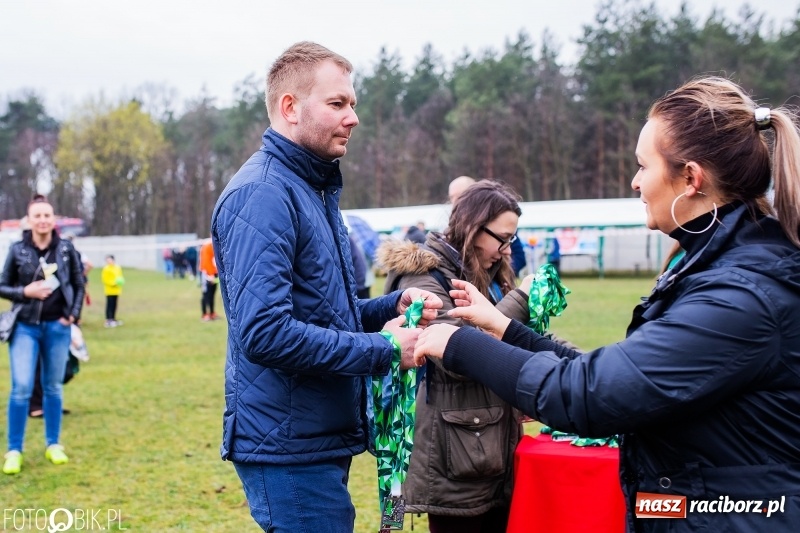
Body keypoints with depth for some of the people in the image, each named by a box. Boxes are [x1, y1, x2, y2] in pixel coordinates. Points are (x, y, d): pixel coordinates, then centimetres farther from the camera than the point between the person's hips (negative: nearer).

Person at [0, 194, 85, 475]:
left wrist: (73, 315, -2)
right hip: (25, 327, -1)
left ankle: (53, 444, 22)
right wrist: (25, 291, -15)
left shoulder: (66, 249, -1)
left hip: (57, 326, 1)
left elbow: (79, 285, 7)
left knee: (53, 387, 11)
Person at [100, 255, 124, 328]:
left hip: (116, 291, 7)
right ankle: (108, 320, -6)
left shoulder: (118, 268, 11)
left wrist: (120, 282, -2)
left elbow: (120, 277, 20)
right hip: (109, 291, -7)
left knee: (114, 305, 10)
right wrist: (113, 283, -22)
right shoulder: (106, 269, -10)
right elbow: (104, 279, -13)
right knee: (109, 305, -7)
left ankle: (113, 319, 19)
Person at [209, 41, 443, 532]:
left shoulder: (314, 190, 14)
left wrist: (392, 306, 2)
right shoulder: (263, 195, -18)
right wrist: (382, 349, -19)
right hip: (291, 447, -10)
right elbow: (265, 331, -28)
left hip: (322, 438, 10)